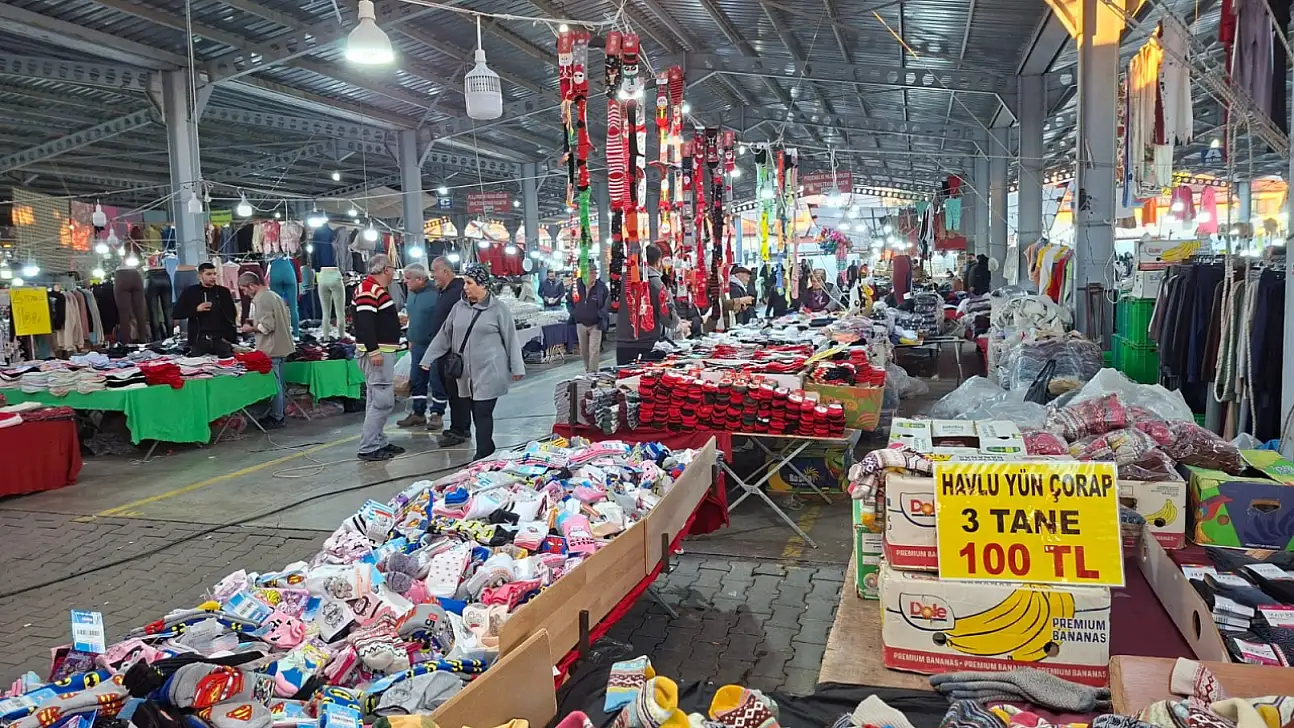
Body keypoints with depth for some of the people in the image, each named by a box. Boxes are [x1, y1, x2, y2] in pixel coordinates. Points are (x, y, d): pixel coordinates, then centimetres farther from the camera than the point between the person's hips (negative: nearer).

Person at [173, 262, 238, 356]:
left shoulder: (224, 292, 8)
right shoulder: (190, 292, 5)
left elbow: (232, 316, 7)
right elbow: (176, 313, 3)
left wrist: (230, 337, -4)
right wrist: (196, 309, -12)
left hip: (221, 339, 1)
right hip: (199, 340, 0)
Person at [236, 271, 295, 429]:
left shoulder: (260, 299, -14)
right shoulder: (275, 296, 15)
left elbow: (266, 326, -22)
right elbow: (287, 319, 18)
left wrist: (250, 329, -5)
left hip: (270, 350, -10)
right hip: (281, 346, 10)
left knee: (274, 384, -2)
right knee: (278, 383, 15)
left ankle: (276, 418, 4)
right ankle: (278, 414, 22)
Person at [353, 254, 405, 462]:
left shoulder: (377, 289, 18)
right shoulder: (367, 288, -15)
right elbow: (364, 322, -24)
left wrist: (396, 320, 35)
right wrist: (373, 350, -27)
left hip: (383, 351, 11)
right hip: (375, 353, -11)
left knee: (378, 400, 15)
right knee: (382, 401, -11)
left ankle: (379, 442, 23)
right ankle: (368, 448, -8)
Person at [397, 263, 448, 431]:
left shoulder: (436, 293, -17)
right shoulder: (411, 294, 9)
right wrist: (410, 338, 20)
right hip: (417, 345, 8)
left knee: (436, 381, 2)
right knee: (416, 380, 13)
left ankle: (437, 414, 14)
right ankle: (418, 413, 24)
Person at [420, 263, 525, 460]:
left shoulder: (499, 309, -5)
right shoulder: (459, 307, 8)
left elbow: (511, 339, -1)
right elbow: (444, 335, 12)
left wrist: (516, 368, -1)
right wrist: (427, 359, 10)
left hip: (489, 373, -5)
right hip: (465, 373, 5)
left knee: (483, 414, -5)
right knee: (475, 413, 9)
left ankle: (483, 456, 2)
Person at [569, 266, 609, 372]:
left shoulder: (602, 287, -10)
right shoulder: (576, 285, -3)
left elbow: (608, 303, 0)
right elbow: (569, 300, 13)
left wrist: (601, 314, -8)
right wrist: (573, 313, 5)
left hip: (595, 324, -3)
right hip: (581, 323, 3)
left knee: (594, 351, -8)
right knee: (583, 351, 14)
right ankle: (587, 370, 31)